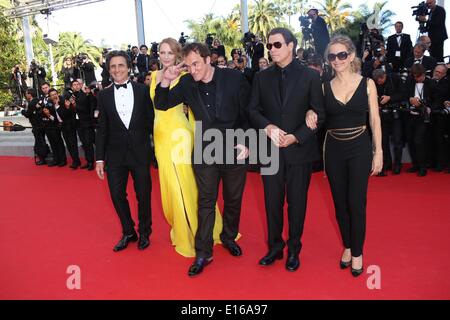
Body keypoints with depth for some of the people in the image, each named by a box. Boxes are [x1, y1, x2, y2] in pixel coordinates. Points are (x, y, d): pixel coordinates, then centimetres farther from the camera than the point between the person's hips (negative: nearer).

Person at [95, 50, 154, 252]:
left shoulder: (142, 90, -1)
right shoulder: (104, 95, 4)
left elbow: (151, 120, 2)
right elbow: (102, 129, 4)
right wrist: (99, 158, 1)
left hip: (140, 152, -2)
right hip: (115, 154, 2)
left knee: (143, 195, 9)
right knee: (117, 195, 8)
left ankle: (144, 233, 31)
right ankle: (128, 233, 30)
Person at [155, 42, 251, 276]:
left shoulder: (234, 78, -9)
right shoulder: (187, 83, -3)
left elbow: (248, 113, -3)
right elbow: (161, 105, 1)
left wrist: (245, 141, -9)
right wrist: (165, 81, -15)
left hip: (235, 149, -1)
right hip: (204, 151, 1)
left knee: (233, 199, 14)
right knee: (206, 201, 6)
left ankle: (229, 237, 39)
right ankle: (203, 253, 17)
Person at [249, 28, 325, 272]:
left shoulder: (310, 76, -2)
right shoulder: (261, 77, 6)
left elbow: (319, 114, -3)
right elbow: (253, 110, 6)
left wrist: (295, 137, -15)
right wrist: (268, 127, -14)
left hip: (300, 150, -2)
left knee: (297, 202, 10)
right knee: (272, 202, 10)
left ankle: (294, 250, 28)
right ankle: (275, 247, 29)